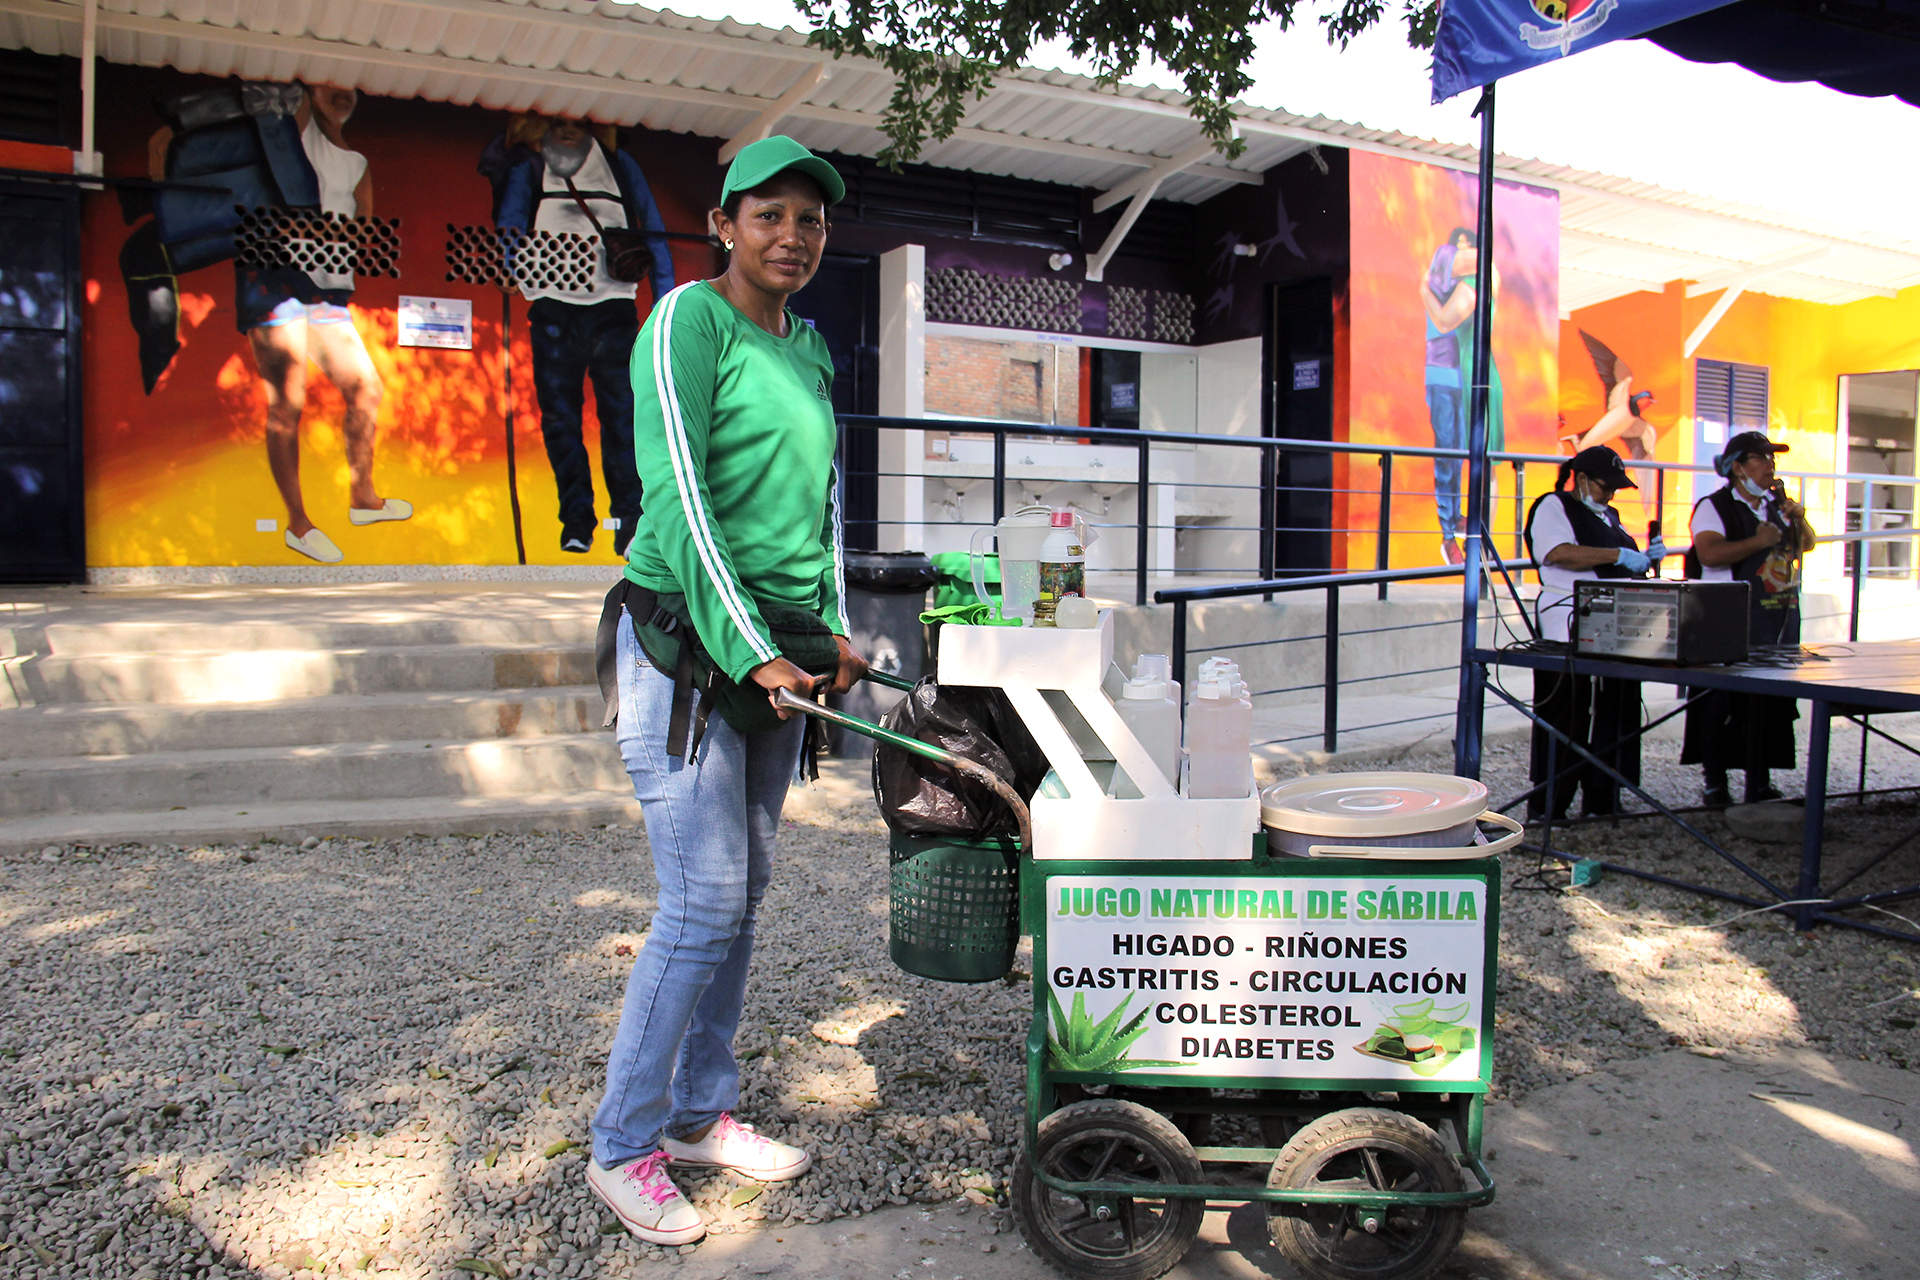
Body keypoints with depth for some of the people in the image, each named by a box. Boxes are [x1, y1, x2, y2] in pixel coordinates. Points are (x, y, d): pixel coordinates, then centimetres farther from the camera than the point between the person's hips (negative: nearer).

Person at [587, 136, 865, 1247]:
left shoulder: (811, 348, 15)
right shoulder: (689, 321, -8)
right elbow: (681, 497, -16)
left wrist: (833, 628, 9)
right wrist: (748, 653, -19)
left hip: (775, 651, 7)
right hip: (686, 642, -7)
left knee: (745, 893, 11)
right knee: (705, 903, -7)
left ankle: (701, 1115, 26)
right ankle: (623, 1146, 10)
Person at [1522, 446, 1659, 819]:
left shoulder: (1608, 516, 25)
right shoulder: (1553, 506, -1)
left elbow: (1625, 570, 33)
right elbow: (1559, 553, -19)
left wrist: (1646, 559, 12)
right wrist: (1619, 555, -19)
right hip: (1569, 627, -8)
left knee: (1614, 711, 6)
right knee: (1566, 717, -6)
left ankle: (1602, 799, 15)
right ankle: (1546, 805, 0)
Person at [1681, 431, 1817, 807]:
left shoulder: (1778, 504, 14)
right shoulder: (1715, 506, -7)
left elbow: (1806, 545, 21)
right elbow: (1710, 554, -21)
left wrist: (1799, 519, 2)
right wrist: (1760, 541, -16)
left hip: (1779, 618, 6)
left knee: (1772, 703, 7)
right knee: (1722, 703, 0)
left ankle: (1760, 782, 16)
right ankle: (1715, 783, 10)